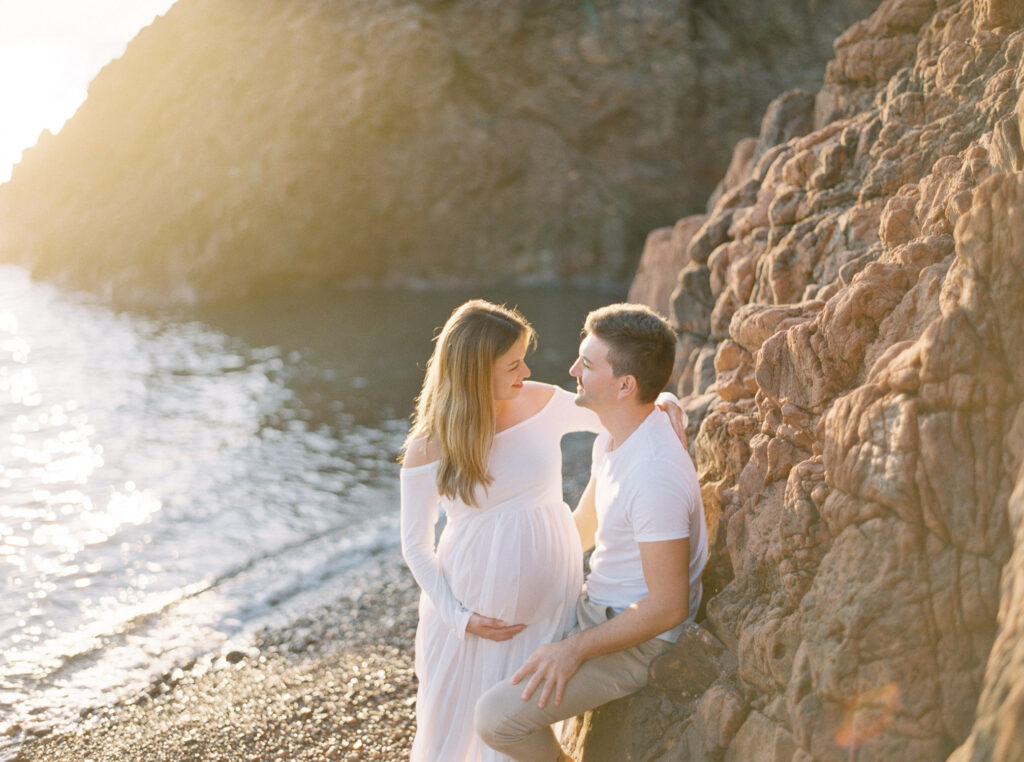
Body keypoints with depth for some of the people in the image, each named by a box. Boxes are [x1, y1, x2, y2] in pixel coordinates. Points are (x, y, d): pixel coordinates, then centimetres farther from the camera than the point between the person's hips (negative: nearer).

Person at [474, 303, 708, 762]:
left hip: (637, 638, -10)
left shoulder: (654, 473, -31)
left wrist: (576, 650, -24)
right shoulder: (612, 439, 1)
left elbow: (668, 605, -27)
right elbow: (582, 528, 17)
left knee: (496, 717, -18)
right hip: (596, 605, 10)